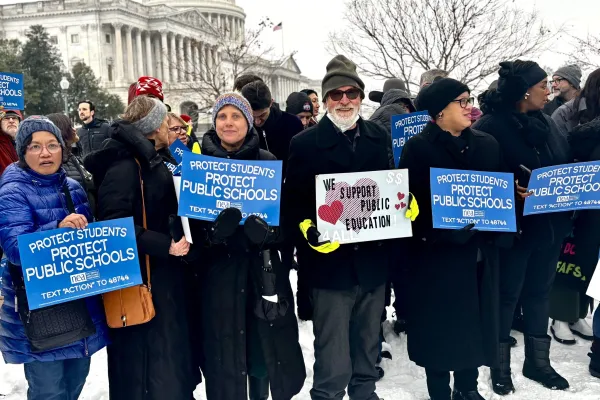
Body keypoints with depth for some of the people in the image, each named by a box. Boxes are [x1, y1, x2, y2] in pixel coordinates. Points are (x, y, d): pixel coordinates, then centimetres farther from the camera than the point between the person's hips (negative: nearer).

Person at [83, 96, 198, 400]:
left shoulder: (156, 161, 12)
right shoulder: (124, 167, -18)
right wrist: (165, 245, -26)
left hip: (165, 273, 9)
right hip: (140, 278, -9)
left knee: (171, 348, 19)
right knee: (146, 356, -1)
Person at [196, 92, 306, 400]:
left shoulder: (268, 162, 2)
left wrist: (268, 231, -21)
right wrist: (214, 229, -23)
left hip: (264, 268, 1)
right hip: (219, 272, 0)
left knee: (267, 350, 8)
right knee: (224, 352, 3)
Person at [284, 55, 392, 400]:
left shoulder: (379, 137, 8)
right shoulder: (305, 143, -5)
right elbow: (294, 204, -6)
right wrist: (308, 230, -23)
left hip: (374, 258, 5)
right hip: (331, 260, -4)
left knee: (369, 343, 21)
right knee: (332, 354, 5)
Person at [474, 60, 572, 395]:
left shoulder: (547, 123, 10)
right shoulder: (491, 126, -13)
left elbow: (565, 165, 16)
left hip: (550, 224, 7)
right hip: (514, 225, -7)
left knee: (540, 291, 16)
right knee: (507, 294, 6)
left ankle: (538, 361, 31)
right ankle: (501, 365, 21)